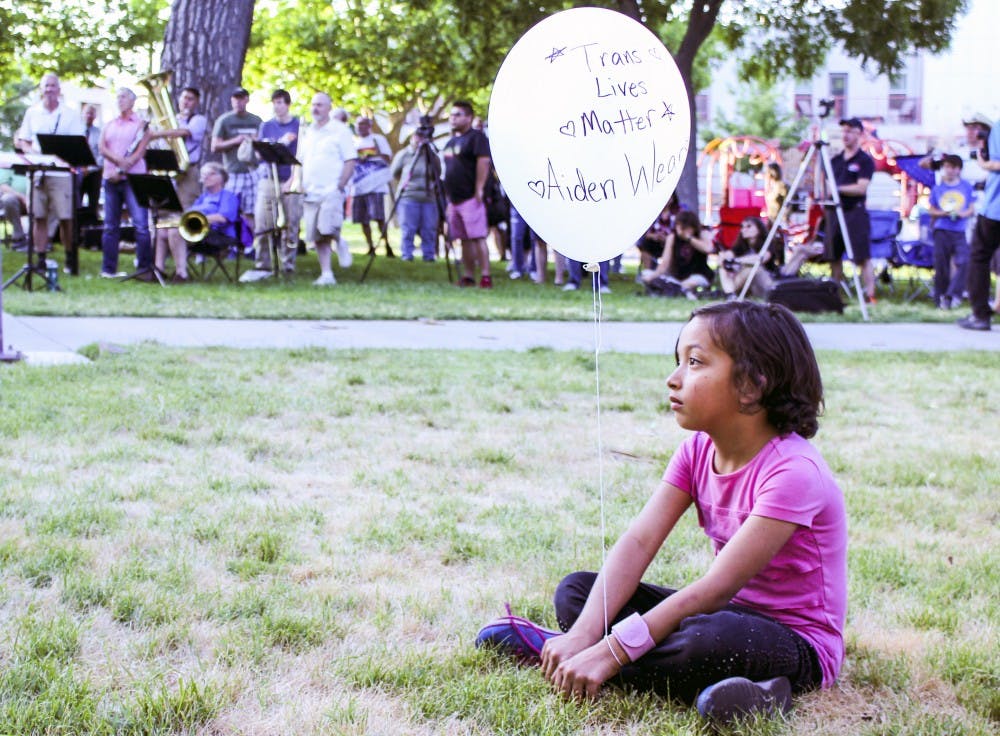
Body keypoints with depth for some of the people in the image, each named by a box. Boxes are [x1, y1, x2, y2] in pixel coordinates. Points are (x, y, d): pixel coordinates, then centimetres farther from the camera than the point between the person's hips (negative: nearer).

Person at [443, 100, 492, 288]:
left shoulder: (476, 137, -7)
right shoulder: (451, 142, 21)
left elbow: (483, 162, -16)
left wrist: (479, 190, -20)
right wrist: (448, 198, 22)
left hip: (470, 198, -9)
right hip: (454, 199, 9)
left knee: (477, 237, -13)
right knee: (464, 239, 9)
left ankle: (485, 276, -15)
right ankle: (468, 276, 11)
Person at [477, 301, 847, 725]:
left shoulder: (793, 471, -25)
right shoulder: (698, 451, 0)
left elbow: (716, 587, -30)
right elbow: (639, 541, -11)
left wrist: (610, 651, -33)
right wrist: (583, 634, -26)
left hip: (798, 643, -7)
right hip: (732, 612, 7)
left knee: (714, 641, -39)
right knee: (575, 591, 0)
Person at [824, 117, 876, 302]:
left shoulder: (865, 160, -2)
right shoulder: (834, 160, 16)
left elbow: (861, 188, -13)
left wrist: (837, 189, -17)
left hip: (855, 212, -6)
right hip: (834, 211, 6)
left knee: (862, 258, -10)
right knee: (833, 257, 8)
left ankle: (869, 295, -11)